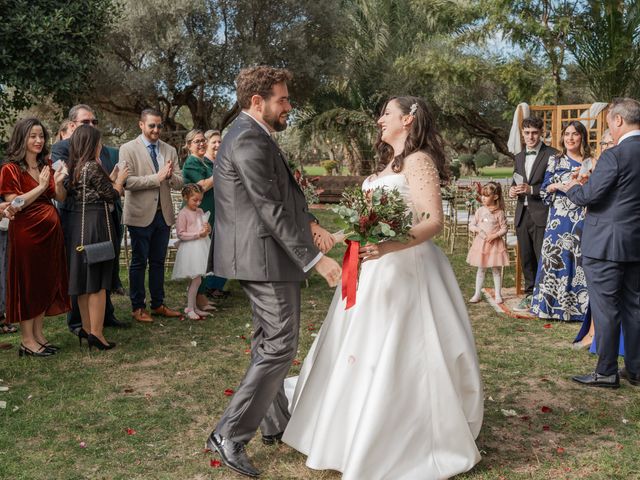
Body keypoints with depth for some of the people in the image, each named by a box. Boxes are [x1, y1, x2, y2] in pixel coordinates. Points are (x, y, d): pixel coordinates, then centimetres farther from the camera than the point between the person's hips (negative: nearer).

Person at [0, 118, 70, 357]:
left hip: (50, 230, 6)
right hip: (25, 232, -6)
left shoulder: (47, 165, 11)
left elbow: (61, 198, 9)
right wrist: (40, 187, -20)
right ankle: (27, 340, 10)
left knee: (47, 281, 10)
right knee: (27, 283, 1)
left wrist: (58, 182, -11)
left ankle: (39, 334, 21)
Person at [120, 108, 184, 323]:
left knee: (158, 262, 13)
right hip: (141, 214, -4)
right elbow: (127, 182, -16)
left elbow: (179, 183, 6)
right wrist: (157, 178, -20)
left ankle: (158, 304, 23)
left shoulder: (170, 150, 10)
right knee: (139, 262, 5)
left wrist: (171, 176, -16)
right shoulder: (128, 149, -5)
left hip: (163, 214, 5)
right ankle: (137, 307, 16)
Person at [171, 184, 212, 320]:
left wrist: (208, 229, -4)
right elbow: (181, 234, -13)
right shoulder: (183, 214, -10)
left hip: (201, 248, 7)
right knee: (196, 280, -8)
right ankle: (190, 309, 2)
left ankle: (194, 307, 20)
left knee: (195, 280, 12)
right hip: (190, 250, -7)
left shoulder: (200, 211, 12)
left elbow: (207, 230, 20)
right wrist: (198, 234, -19)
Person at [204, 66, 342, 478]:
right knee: (280, 347, -6)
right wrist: (315, 259, -20)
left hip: (261, 256, 11)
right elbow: (271, 209, -23)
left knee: (269, 343, 18)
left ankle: (275, 423, 32)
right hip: (266, 257, -11)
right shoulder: (249, 140, -18)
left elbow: (286, 192, 15)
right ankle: (230, 435, 0)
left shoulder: (254, 136, 15)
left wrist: (312, 225, -2)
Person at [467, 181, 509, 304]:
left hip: (495, 243, -3)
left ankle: (498, 295, 15)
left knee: (496, 270, 6)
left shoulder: (499, 213, -7)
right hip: (481, 243, 3)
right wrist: (478, 230, -13)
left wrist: (495, 235, -20)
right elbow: (471, 225, 6)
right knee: (480, 269, 9)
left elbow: (504, 229, -5)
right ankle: (477, 294, 16)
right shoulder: (480, 211, 2)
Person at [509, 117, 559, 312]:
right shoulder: (519, 157, 17)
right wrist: (513, 191, 1)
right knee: (526, 259, 13)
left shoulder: (551, 155, -5)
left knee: (543, 259, -5)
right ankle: (530, 294, 24)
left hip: (541, 215, -6)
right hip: (522, 214, 6)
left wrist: (531, 189, -20)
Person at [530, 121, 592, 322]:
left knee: (580, 260, -2)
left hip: (582, 221, -1)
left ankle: (577, 306, 7)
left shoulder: (590, 163, 6)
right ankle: (552, 304, 10)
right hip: (558, 220, 1)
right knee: (555, 259, 0)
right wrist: (556, 186, -10)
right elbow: (544, 190, 9)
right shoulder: (554, 160, 10)